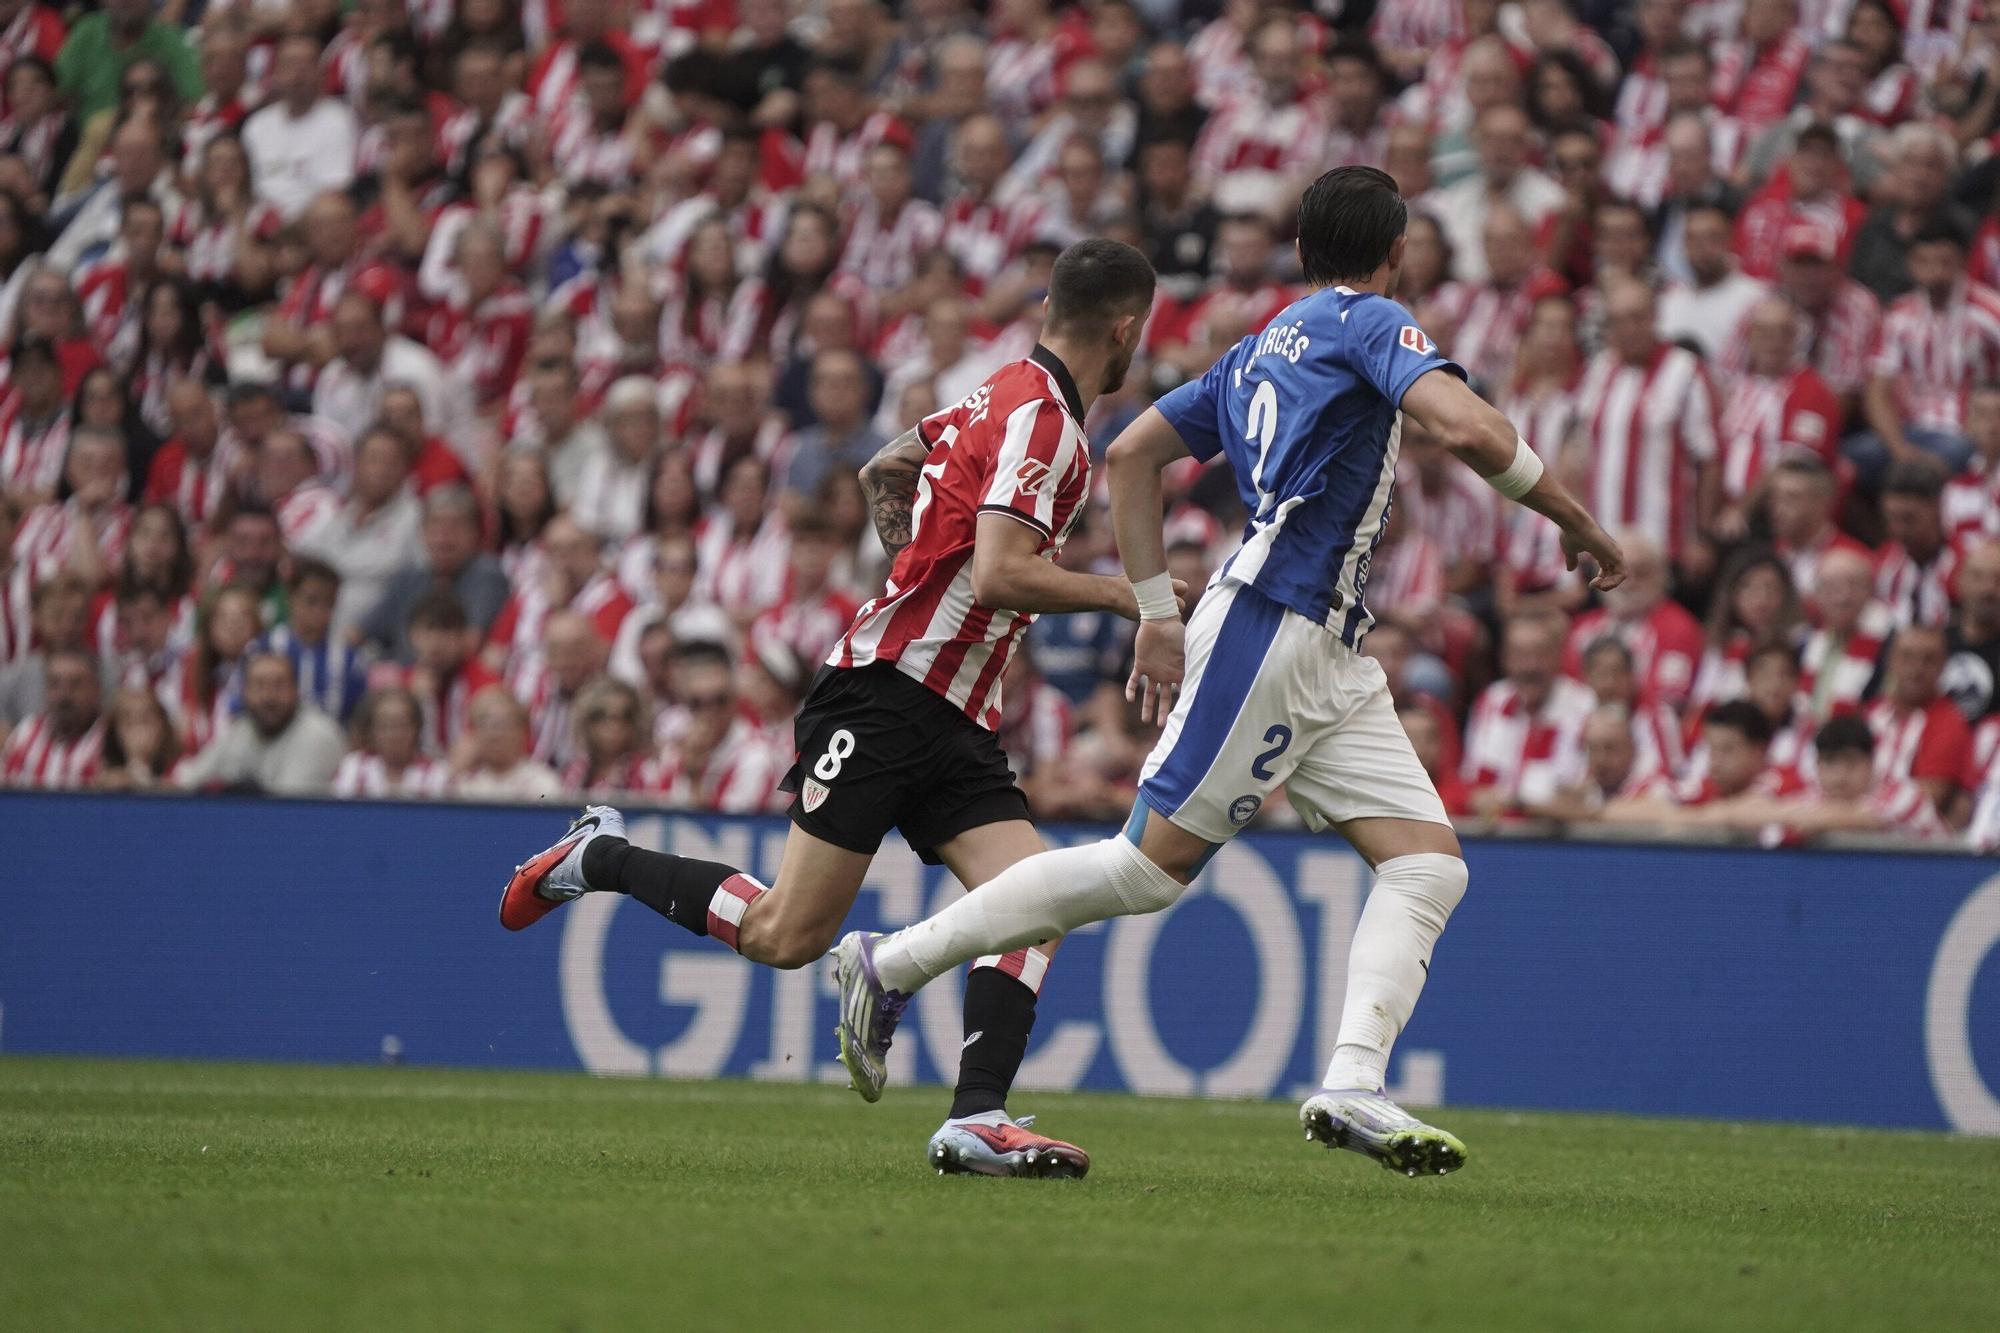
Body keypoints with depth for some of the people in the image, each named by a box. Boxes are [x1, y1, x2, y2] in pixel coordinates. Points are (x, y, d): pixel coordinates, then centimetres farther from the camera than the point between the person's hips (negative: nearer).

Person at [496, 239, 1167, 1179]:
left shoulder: (1005, 397, 15)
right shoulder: (1043, 420, -15)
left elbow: (885, 471, 28)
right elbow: (1000, 577, -23)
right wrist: (1119, 594, -12)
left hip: (950, 723, 10)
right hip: (884, 699, -10)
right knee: (785, 937, -9)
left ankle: (976, 1120, -16)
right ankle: (599, 859, 12)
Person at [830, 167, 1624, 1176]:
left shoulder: (1260, 352, 22)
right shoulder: (1369, 322, -2)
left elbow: (1131, 456, 24)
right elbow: (1469, 428, -18)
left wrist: (1156, 614, 22)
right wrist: (1575, 521, -6)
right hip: (1269, 626, -9)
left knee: (1430, 864, -4)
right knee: (1150, 867, -9)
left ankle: (1351, 1087, -19)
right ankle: (892, 962, -1)